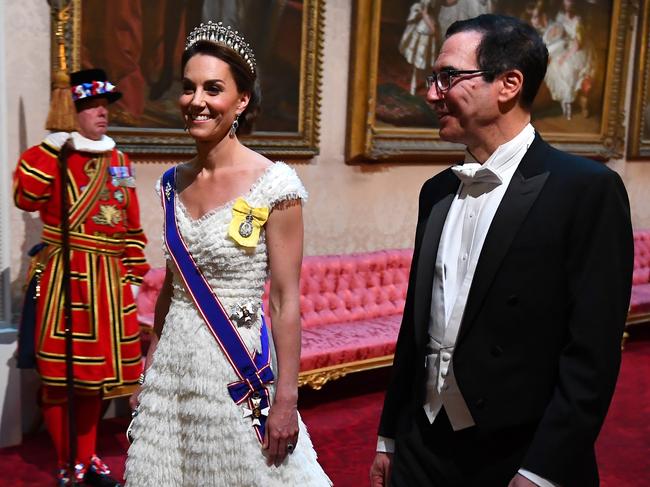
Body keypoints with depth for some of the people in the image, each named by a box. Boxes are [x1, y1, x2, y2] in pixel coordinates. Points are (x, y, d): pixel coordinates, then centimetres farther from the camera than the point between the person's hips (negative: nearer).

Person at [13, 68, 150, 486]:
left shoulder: (119, 161, 14)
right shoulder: (56, 156, -3)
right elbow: (27, 199, -20)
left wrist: (134, 271, 14)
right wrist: (49, 151, -25)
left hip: (108, 278, 5)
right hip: (66, 275, -5)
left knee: (97, 370, 13)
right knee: (61, 372, 0)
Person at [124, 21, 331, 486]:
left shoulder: (274, 184, -13)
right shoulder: (174, 182, 4)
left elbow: (286, 301, -13)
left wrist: (286, 398, -14)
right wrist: (151, 363, 17)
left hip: (237, 365, -5)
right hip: (174, 361, 6)